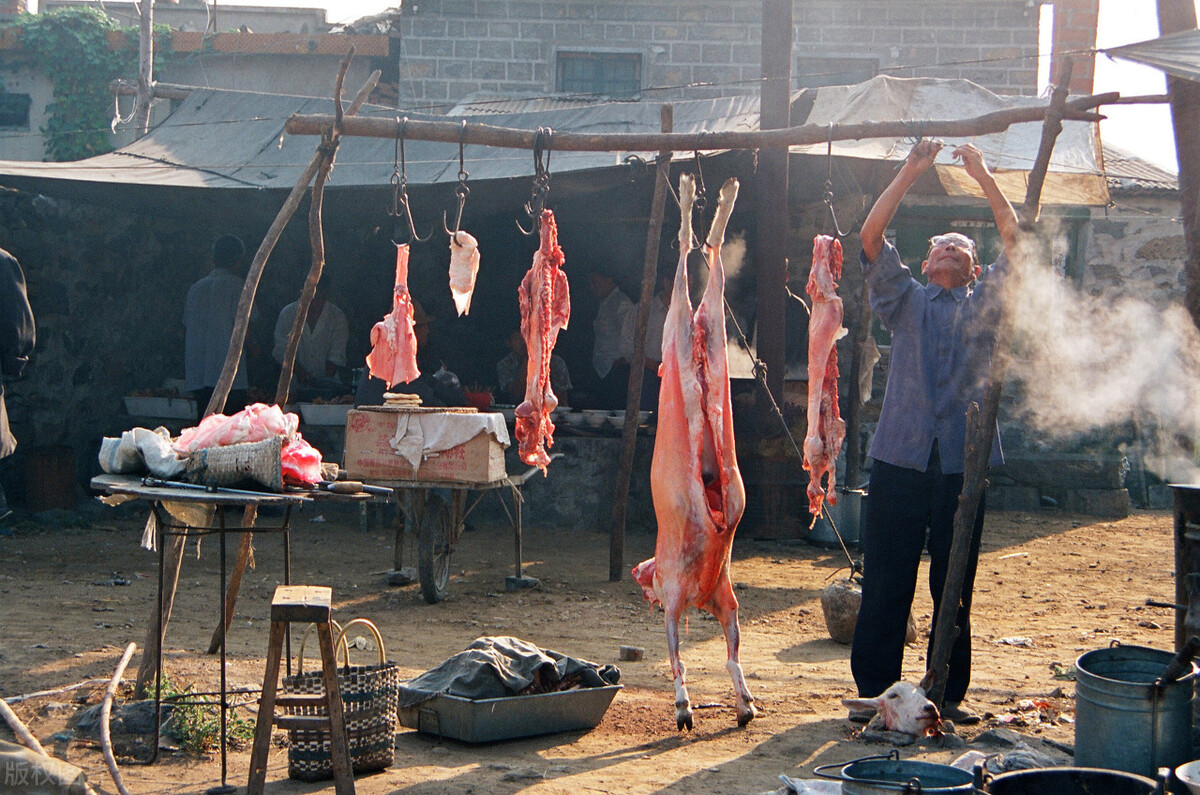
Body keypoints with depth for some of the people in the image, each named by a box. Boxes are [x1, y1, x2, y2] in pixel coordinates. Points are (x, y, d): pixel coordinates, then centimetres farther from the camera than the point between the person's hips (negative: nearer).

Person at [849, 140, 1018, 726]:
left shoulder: (984, 306, 14)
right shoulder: (906, 301, 15)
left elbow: (1014, 240, 1)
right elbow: (871, 237, 3)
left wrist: (982, 176, -2)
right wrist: (911, 172, -1)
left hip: (962, 462, 0)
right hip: (900, 458, 0)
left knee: (955, 588, 6)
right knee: (885, 584, 0)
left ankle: (950, 693, 16)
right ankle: (875, 690, 9)